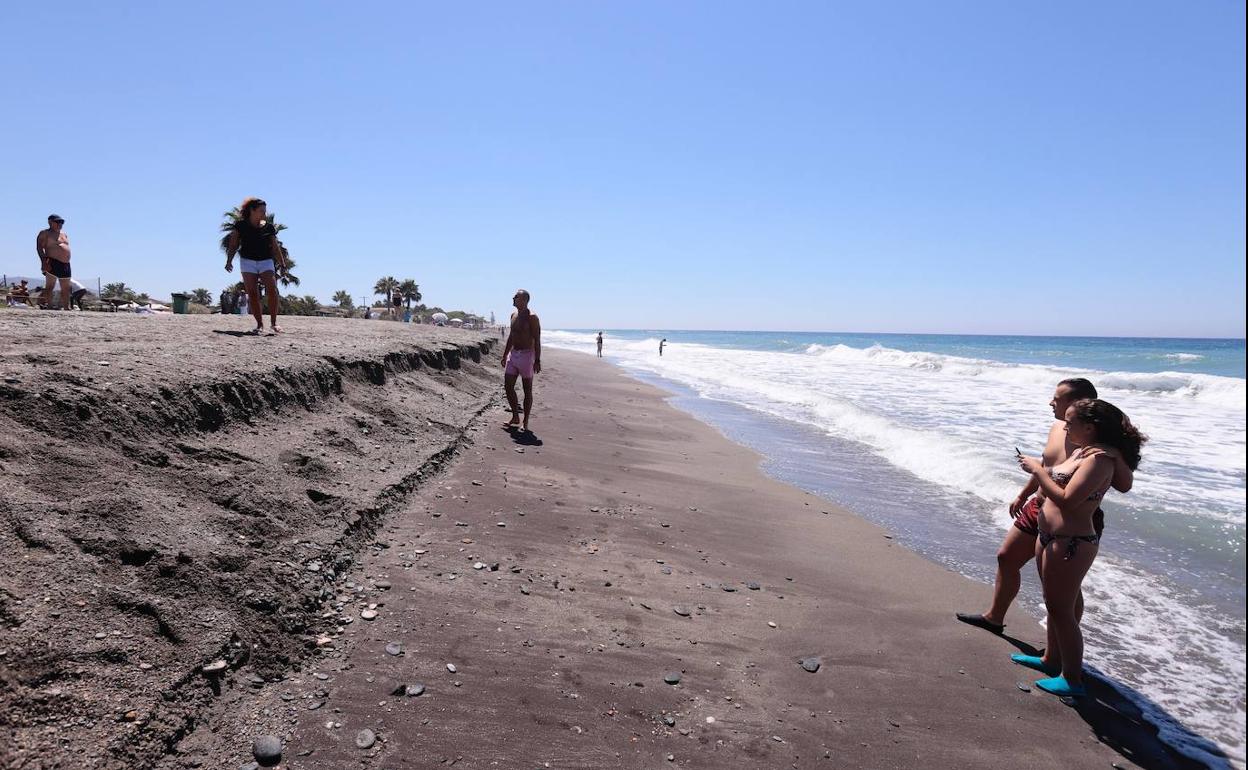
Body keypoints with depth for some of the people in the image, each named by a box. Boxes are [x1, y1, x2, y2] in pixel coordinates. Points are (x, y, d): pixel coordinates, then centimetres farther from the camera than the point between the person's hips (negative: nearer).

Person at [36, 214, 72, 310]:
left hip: (65, 265, 7)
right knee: (50, 286, -12)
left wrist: (66, 263, 16)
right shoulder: (45, 233, 1)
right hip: (52, 263, -7)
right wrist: (44, 261, -21)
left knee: (66, 288, 8)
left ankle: (66, 308, 12)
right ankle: (49, 307, -16)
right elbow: (39, 247, -8)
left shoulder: (64, 234, 23)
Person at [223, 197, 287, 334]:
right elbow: (233, 244, 3)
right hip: (248, 262, -1)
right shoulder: (241, 225, 2)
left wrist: (282, 263, 4)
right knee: (252, 294, -6)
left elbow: (275, 247, 10)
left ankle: (273, 322, -12)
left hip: (266, 262, 1)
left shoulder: (268, 227, 6)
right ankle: (259, 324, -1)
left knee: (272, 290, -17)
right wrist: (229, 260, -8)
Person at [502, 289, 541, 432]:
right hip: (513, 354, 7)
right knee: (508, 387, 5)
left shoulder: (532, 317, -11)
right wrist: (505, 355, 19)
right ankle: (515, 417, 19)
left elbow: (537, 340, -14)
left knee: (527, 390, 1)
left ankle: (525, 423, 8)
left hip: (526, 355, -7)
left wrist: (537, 361, -18)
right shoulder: (514, 315, 12)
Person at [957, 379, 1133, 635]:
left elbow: (1124, 486, -27)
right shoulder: (1057, 427, 3)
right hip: (1039, 508, 9)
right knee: (1006, 558, 17)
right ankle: (994, 617, 35)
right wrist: (1023, 495, 26)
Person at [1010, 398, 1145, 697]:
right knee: (1054, 603, 22)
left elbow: (1067, 499, -27)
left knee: (1062, 609, 1)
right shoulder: (1082, 451, 10)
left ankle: (1072, 679, 14)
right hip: (1050, 537, 10)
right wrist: (1039, 468, 2)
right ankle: (1051, 659, 39)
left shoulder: (1100, 458, -20)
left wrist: (1037, 470, -19)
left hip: (1071, 544, -10)